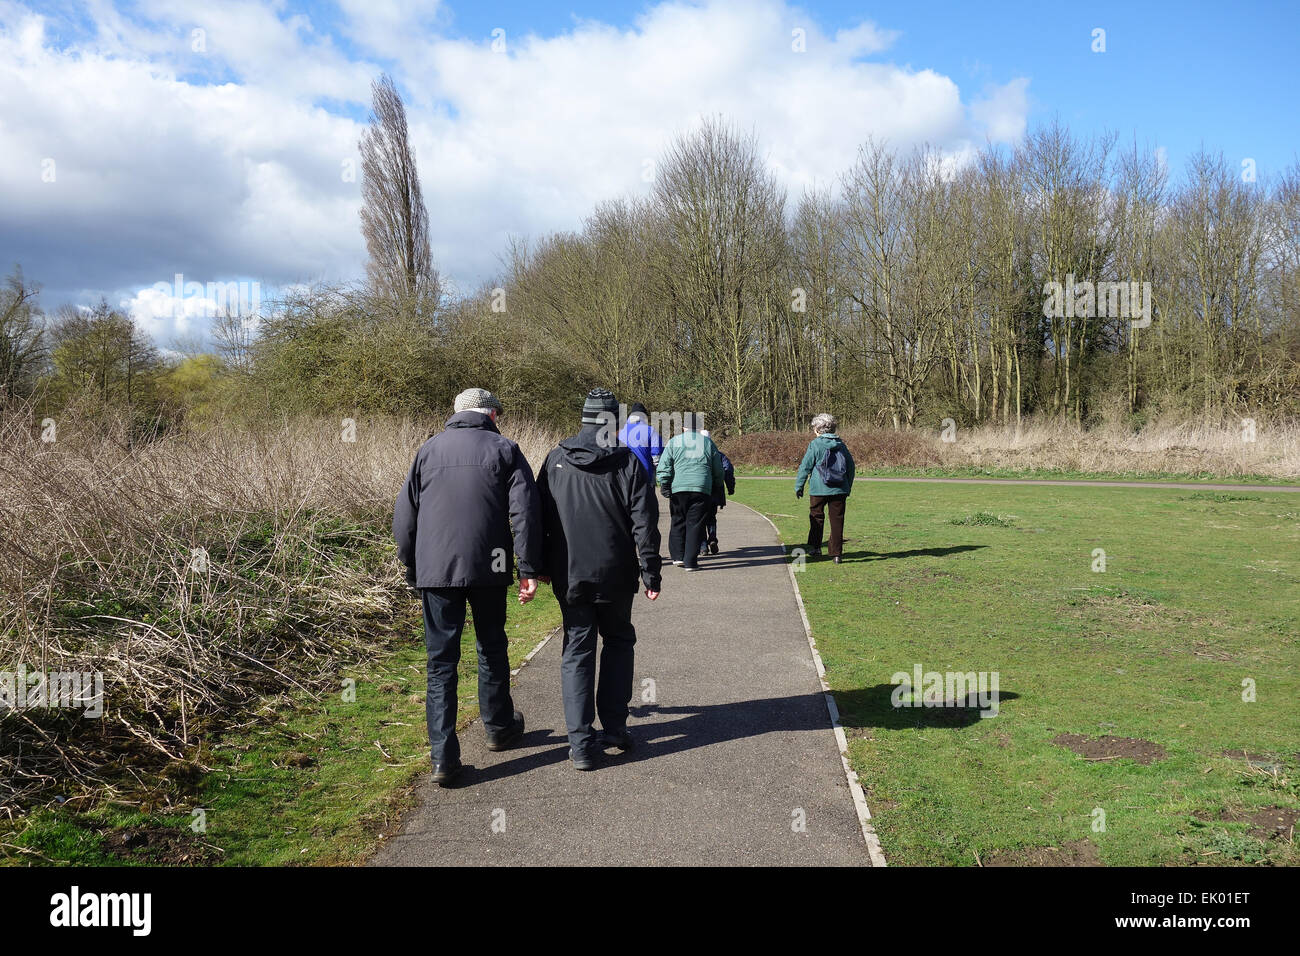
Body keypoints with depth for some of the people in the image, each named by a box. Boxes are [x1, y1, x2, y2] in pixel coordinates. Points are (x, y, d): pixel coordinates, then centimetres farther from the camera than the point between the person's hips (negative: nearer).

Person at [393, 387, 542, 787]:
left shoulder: (429, 450, 9)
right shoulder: (504, 449, 2)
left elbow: (404, 515, 9)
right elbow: (525, 512, -7)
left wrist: (411, 569, 18)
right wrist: (529, 569, -6)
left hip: (435, 571, 1)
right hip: (487, 570, -1)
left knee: (441, 660, 5)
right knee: (492, 648, 18)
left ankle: (443, 757, 0)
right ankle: (499, 727, 34)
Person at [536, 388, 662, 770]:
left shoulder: (555, 460, 1)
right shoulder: (628, 463, -7)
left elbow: (540, 517, 7)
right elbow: (644, 524, -9)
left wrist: (542, 566, 15)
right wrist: (651, 573, -2)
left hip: (569, 576, 2)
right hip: (615, 576, -1)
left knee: (577, 651, 7)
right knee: (618, 641, 19)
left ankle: (582, 744, 4)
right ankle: (614, 726, 18)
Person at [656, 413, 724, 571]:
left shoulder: (674, 442, 8)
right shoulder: (708, 442, 12)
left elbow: (664, 465, -2)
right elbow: (718, 470, 18)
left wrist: (664, 484, -1)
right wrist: (716, 486, 30)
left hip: (678, 489, 0)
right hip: (702, 489, 0)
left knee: (678, 522, 14)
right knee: (695, 524, 2)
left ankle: (677, 555, 9)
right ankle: (690, 562, -1)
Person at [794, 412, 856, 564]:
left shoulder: (815, 444, -7)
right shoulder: (841, 445, 7)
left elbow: (805, 467, -6)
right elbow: (851, 467, 13)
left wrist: (798, 487, 3)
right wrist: (848, 488, 24)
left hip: (819, 489, -3)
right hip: (839, 490, 3)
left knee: (816, 517, 14)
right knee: (837, 520, 5)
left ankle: (815, 547, 21)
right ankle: (836, 553, 4)